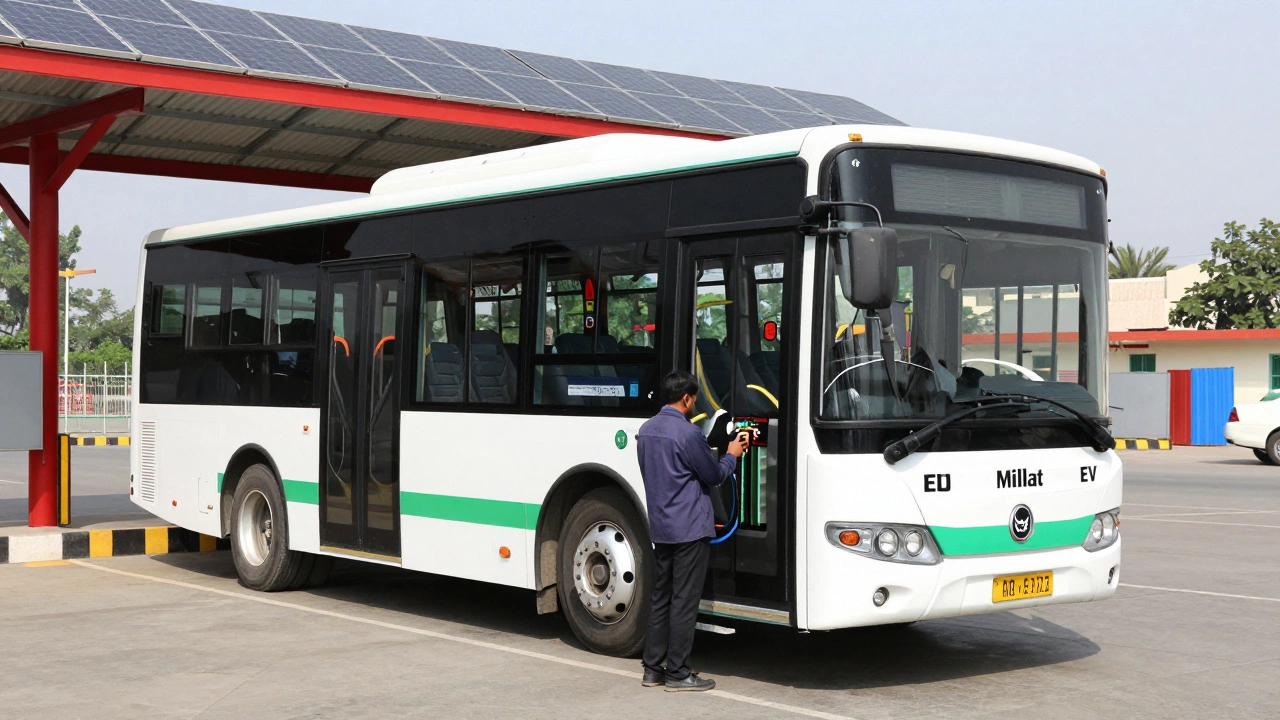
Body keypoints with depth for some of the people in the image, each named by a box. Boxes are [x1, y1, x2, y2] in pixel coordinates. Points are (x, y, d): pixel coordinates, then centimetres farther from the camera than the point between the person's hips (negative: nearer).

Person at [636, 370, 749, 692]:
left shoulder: (646, 431, 9)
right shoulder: (687, 433, -16)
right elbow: (714, 475, -7)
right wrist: (732, 455, 12)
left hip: (659, 528, 8)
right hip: (690, 527, -8)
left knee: (660, 599, 13)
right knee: (684, 602, -2)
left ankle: (653, 668, 17)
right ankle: (678, 674, 1)